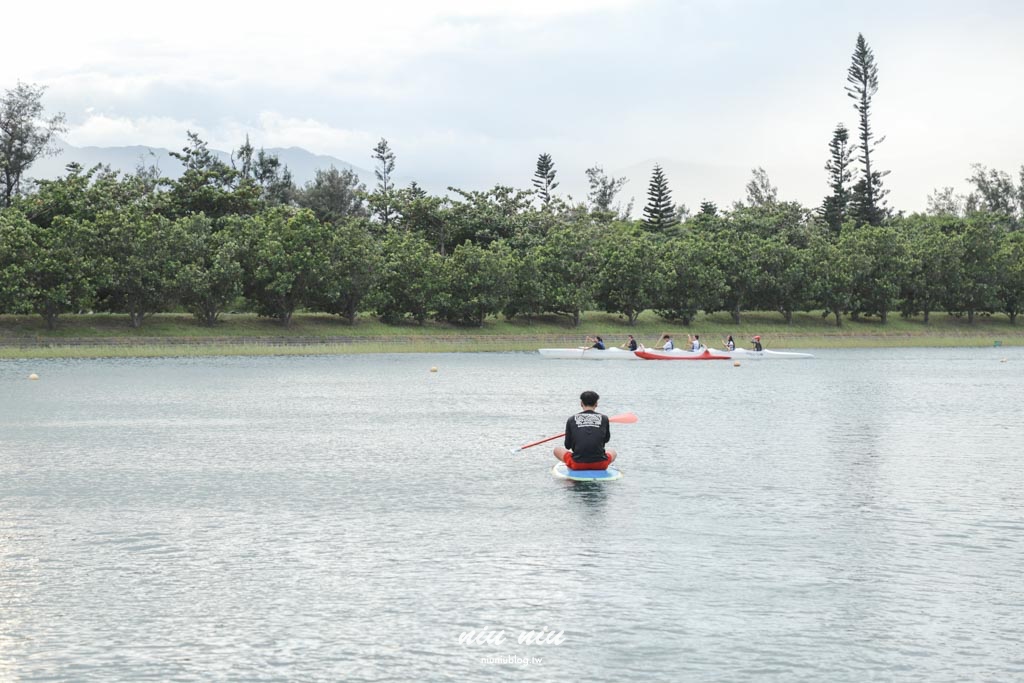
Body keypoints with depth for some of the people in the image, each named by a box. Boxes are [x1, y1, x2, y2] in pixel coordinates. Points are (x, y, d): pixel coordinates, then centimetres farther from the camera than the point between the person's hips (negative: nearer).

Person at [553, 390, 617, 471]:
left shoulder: (571, 420, 4)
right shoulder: (604, 419, 5)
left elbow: (567, 446, 11)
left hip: (577, 464, -1)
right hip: (600, 465, 1)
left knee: (557, 449, 25)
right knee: (612, 452, 34)